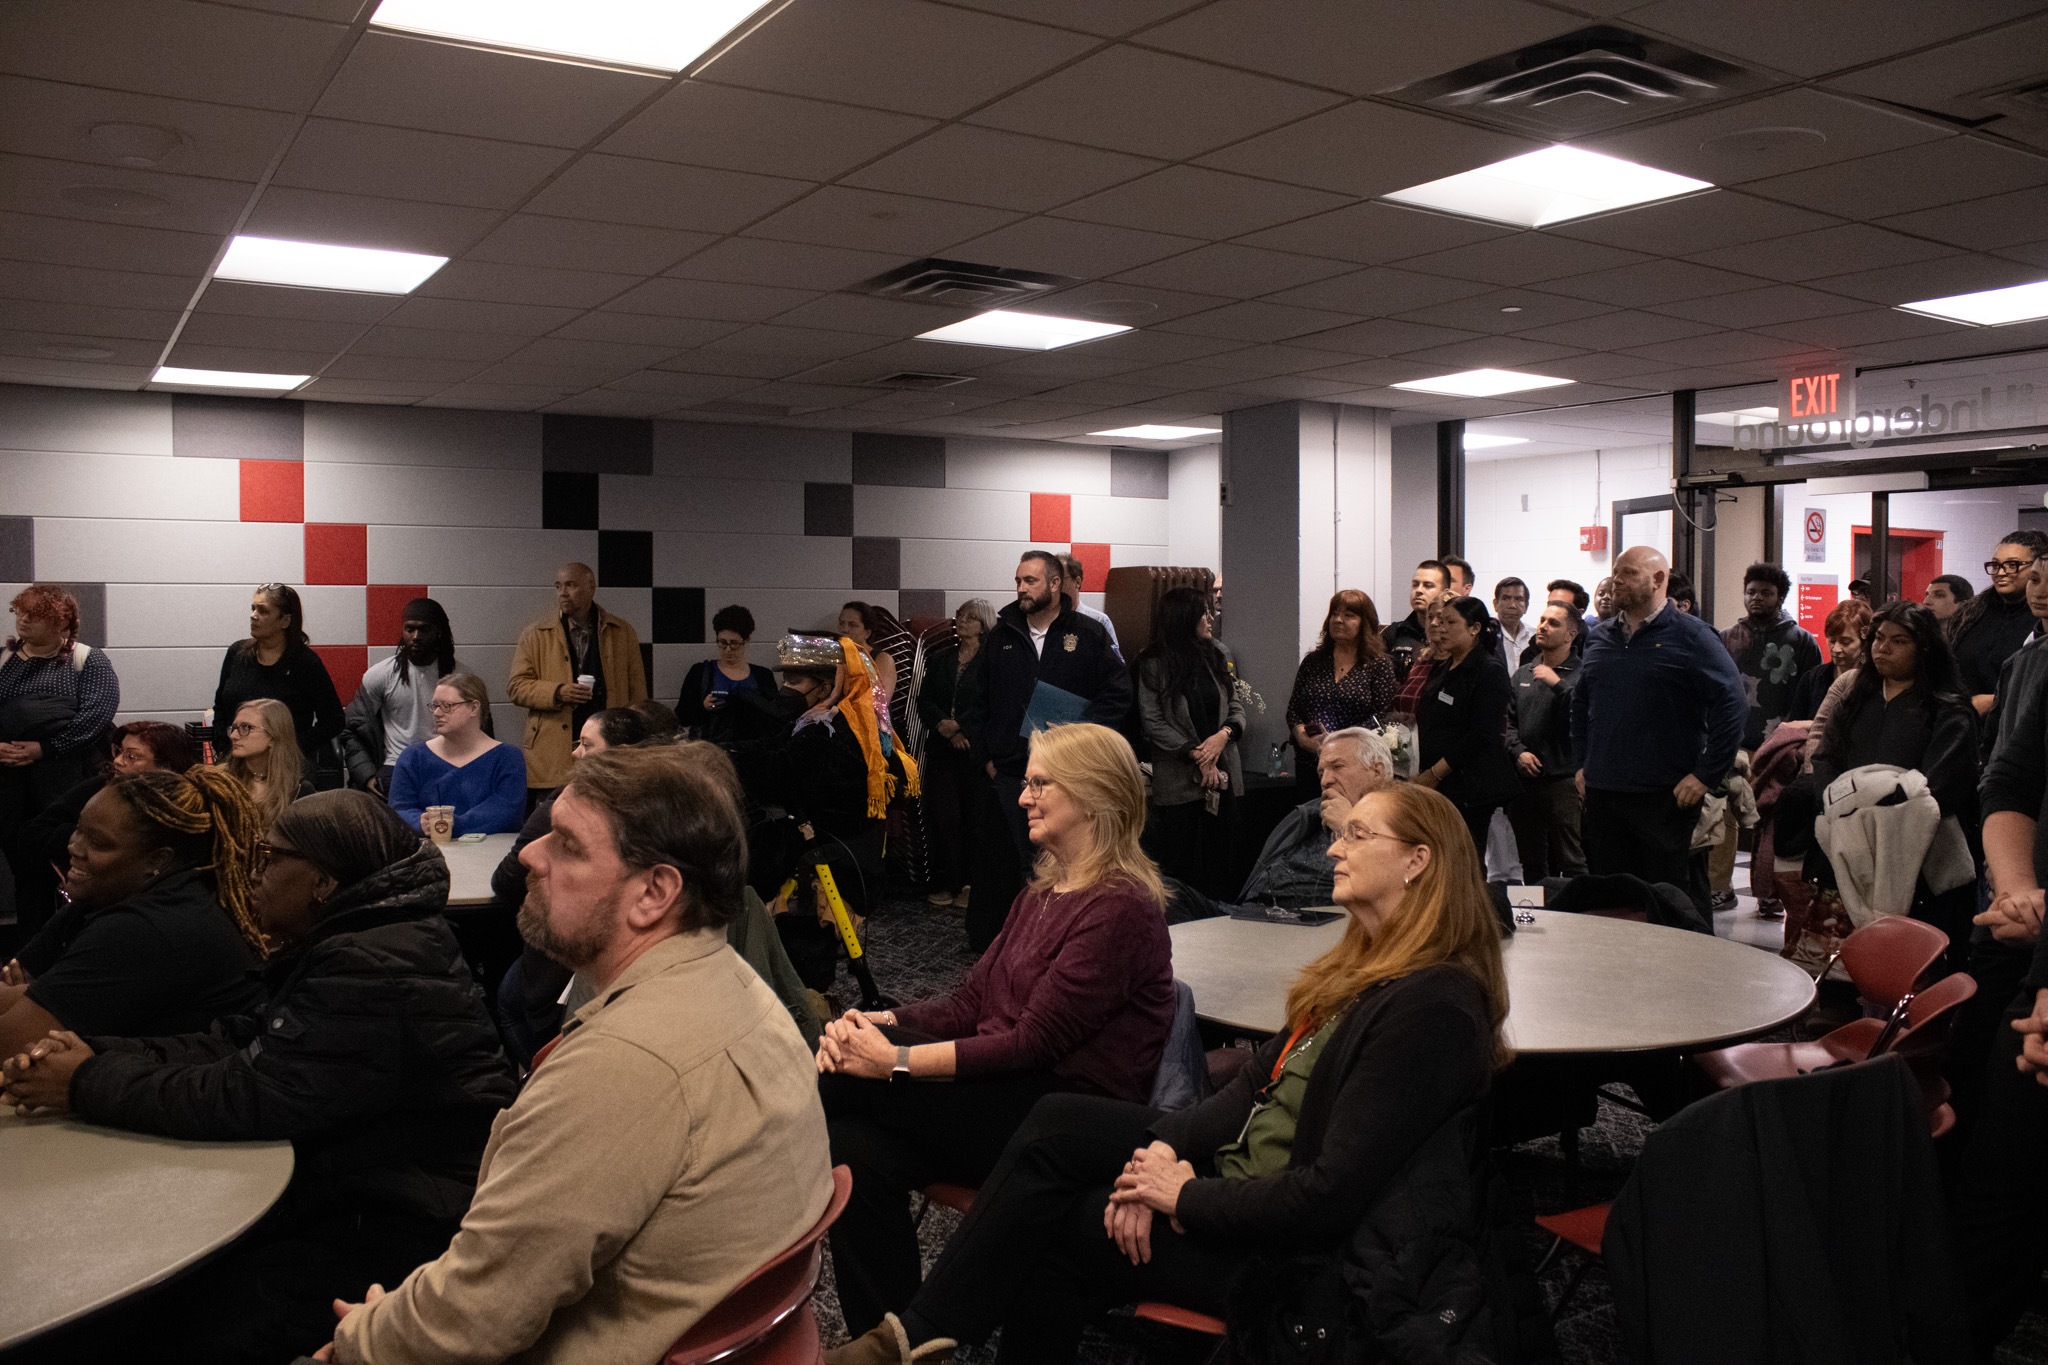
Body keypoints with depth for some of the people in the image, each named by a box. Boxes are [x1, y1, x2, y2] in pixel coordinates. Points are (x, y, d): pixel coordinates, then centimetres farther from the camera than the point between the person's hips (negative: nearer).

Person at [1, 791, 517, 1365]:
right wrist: (97, 1055, -4)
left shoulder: (379, 970, -24)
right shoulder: (341, 944, 9)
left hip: (399, 1232, -9)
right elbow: (234, 1043, 9)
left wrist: (88, 1084, -10)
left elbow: (249, 1097, -22)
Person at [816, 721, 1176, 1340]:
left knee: (836, 1081, -17)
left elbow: (1035, 1042, -18)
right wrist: (876, 1023, -6)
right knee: (857, 1151, -19)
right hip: (1003, 1096, 8)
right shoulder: (1044, 890, 16)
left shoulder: (1121, 907, -14)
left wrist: (897, 1060, -21)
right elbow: (971, 1001, 12)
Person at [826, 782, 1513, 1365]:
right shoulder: (1368, 965, 8)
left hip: (1300, 1256, -8)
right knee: (1058, 1122, -5)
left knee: (1054, 1229, -6)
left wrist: (1185, 1197, -15)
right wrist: (1165, 1146, -8)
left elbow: (1329, 1198, -26)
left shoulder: (1433, 1006, -23)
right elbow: (1263, 1078, 8)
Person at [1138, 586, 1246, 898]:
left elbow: (1236, 706, 11)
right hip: (1178, 778, -4)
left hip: (1223, 774, 4)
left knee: (1217, 858, 5)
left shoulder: (1218, 654, 10)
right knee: (1180, 864, 1)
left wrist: (1224, 735, -10)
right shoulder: (1154, 664, -5)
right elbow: (1153, 722, -9)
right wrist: (1196, 755, -14)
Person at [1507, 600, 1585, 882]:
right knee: (1532, 864, 13)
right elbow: (1508, 720, 15)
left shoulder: (1581, 674, -2)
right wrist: (1519, 751, -2)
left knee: (1572, 864, -6)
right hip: (1525, 781, 6)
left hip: (1564, 781, -6)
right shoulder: (1523, 674, 17)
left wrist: (1558, 684, -19)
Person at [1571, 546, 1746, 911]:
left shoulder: (1692, 637, -5)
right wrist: (1580, 764, 15)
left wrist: (1706, 776, -14)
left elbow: (1732, 704, -11)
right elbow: (1580, 703, 24)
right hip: (1601, 795, 6)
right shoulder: (1600, 638, 13)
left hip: (1667, 798, -5)